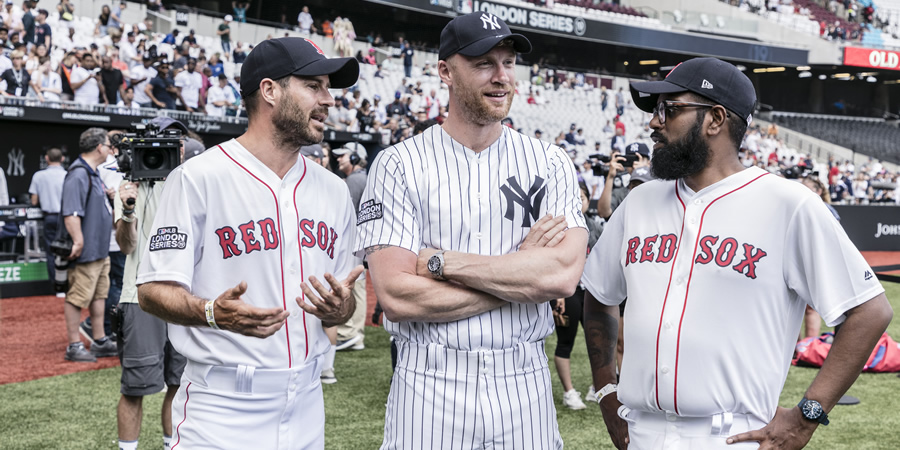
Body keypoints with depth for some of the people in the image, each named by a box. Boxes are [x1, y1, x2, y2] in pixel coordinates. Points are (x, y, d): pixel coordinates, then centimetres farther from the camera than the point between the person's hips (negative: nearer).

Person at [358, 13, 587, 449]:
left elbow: (563, 277, -12)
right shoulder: (399, 164, -5)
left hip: (524, 385, 2)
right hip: (431, 386, -2)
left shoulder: (550, 163, 2)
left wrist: (442, 261, -15)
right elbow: (398, 298, -14)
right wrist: (523, 269, -11)